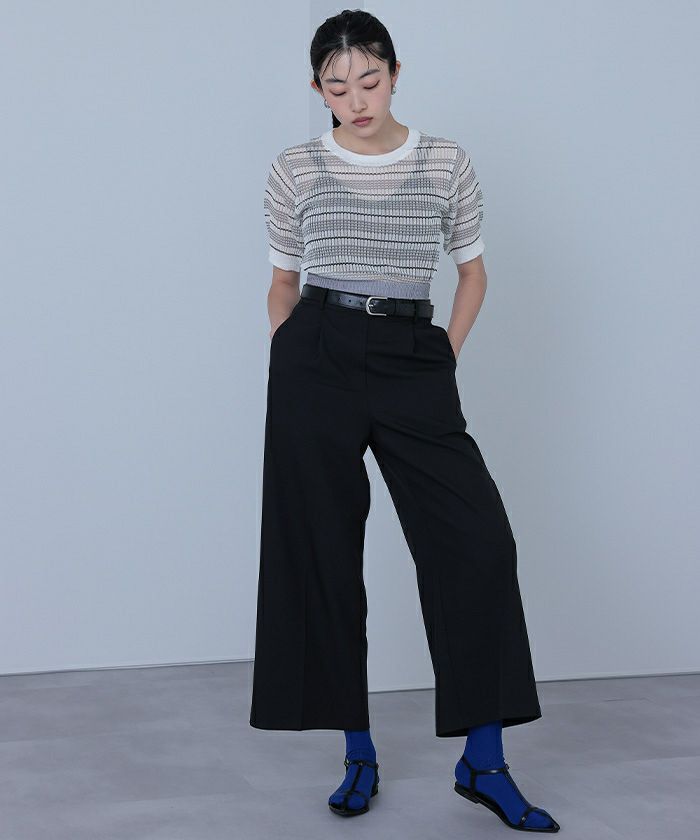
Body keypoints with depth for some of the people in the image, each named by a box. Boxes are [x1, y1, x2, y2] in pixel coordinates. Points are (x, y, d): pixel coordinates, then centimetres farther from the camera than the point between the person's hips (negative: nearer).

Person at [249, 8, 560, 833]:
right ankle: (358, 753, 14)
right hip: (317, 361, 0)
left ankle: (484, 763, -2)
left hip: (413, 363, 0)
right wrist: (291, 364, 6)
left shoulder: (446, 163, 5)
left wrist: (447, 355, 4)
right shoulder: (295, 169, 4)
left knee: (477, 539, -10)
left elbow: (473, 272, 14)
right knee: (322, 549, 0)